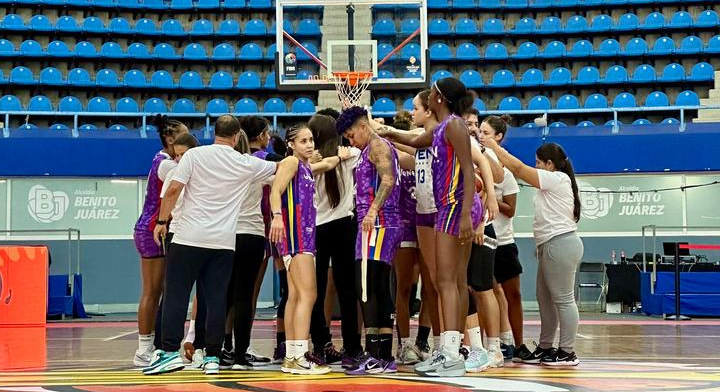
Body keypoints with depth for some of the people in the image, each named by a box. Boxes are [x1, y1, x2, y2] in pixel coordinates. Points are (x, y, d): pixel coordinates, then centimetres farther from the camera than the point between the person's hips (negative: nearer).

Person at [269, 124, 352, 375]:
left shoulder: (307, 167, 19)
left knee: (295, 296, 7)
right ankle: (299, 357, -21)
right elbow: (275, 191, -20)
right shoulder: (291, 162, -5)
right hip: (293, 233, -9)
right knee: (308, 295, -16)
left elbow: (326, 164, 42)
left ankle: (291, 356, 8)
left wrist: (340, 156, 49)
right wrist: (277, 215, -34)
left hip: (305, 234, 9)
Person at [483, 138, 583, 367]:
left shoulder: (557, 179, -9)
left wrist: (494, 147, -1)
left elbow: (519, 169, -10)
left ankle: (567, 352, -5)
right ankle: (545, 348, 18)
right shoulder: (552, 183, 21)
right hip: (550, 246, 10)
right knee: (544, 298, 12)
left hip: (560, 244, -10)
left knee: (563, 299, -7)